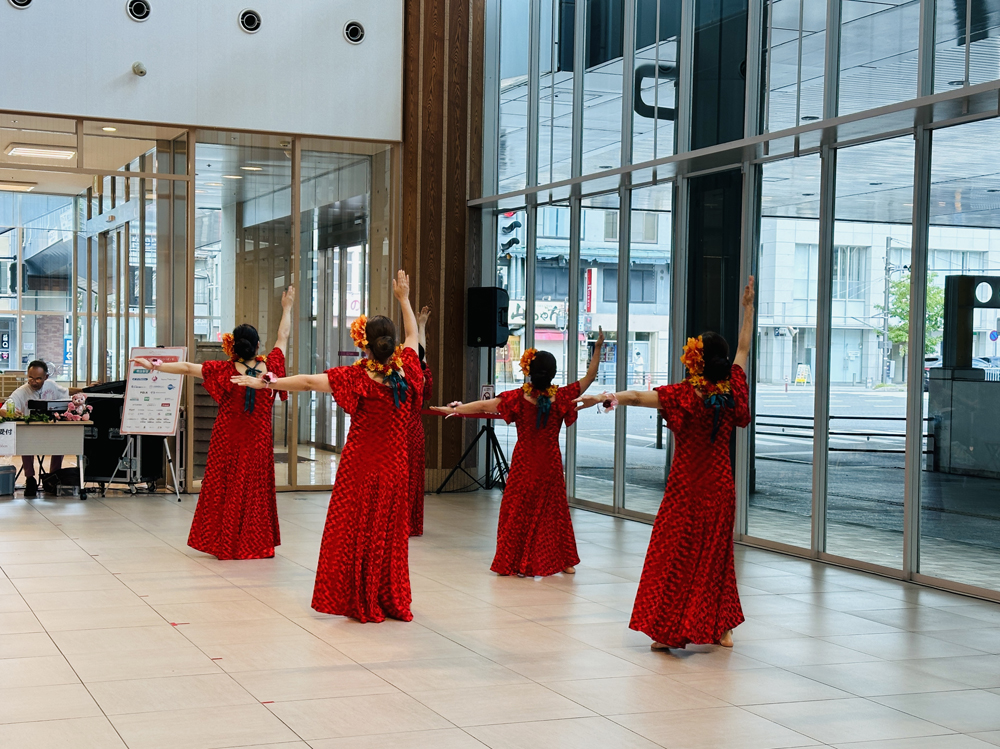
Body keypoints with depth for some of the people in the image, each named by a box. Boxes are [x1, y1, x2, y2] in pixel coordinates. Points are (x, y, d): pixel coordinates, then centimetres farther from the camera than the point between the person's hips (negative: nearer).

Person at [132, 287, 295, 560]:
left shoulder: (224, 371, -13)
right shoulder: (269, 367, -9)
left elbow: (187, 368, -11)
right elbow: (283, 338, 5)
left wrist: (154, 365, -4)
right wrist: (287, 308, 17)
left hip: (227, 441, -1)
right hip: (258, 442, 1)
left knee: (225, 489, 9)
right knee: (256, 490, 9)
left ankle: (226, 545, 12)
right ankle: (256, 544, 13)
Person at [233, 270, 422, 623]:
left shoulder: (356, 376, -16)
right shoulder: (406, 370, -5)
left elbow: (309, 381, -18)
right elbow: (413, 335, 13)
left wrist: (265, 383, -12)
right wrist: (404, 299, 24)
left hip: (360, 465, -4)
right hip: (395, 466, 4)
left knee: (353, 530, 6)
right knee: (390, 532, 11)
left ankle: (355, 599, 10)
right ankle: (390, 600, 18)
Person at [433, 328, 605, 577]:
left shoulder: (518, 398, -13)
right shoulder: (562, 397, -11)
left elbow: (483, 405, -8)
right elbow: (589, 377, -4)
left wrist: (453, 409, 2)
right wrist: (598, 349, 0)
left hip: (524, 463, -1)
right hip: (550, 463, 1)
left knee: (518, 511, 8)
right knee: (554, 510, 13)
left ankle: (515, 563, 11)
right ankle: (564, 561, 19)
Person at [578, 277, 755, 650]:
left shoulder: (686, 395, -15)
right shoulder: (732, 391, -2)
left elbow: (638, 396, -31)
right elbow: (743, 349, 12)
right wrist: (748, 307, 21)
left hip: (686, 488, -5)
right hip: (721, 486, 5)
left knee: (674, 556, 2)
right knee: (716, 555, 14)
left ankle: (669, 631, 1)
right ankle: (721, 628, 18)